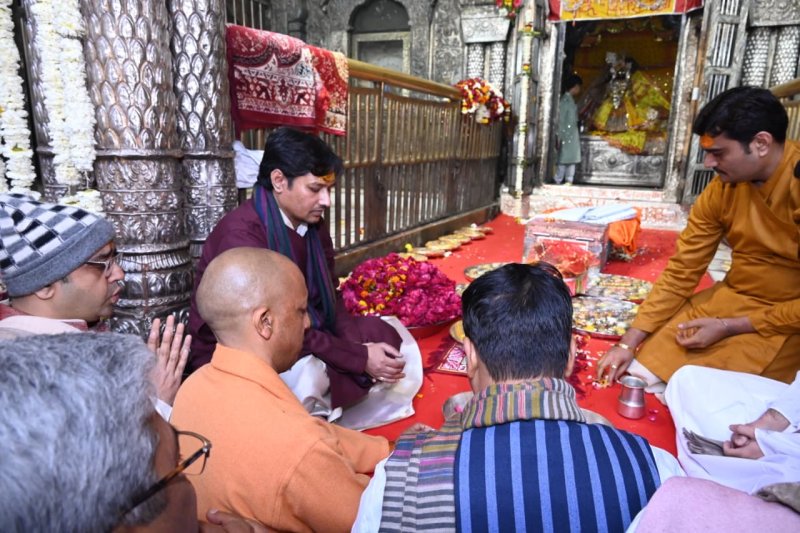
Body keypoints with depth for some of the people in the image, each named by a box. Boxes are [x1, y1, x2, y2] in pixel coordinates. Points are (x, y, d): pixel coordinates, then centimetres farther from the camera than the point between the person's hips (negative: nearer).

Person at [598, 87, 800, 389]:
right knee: (638, 374, -6)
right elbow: (681, 270, -3)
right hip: (731, 299, 5)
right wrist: (629, 341, -8)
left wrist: (729, 327, -18)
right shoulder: (721, 189, -4)